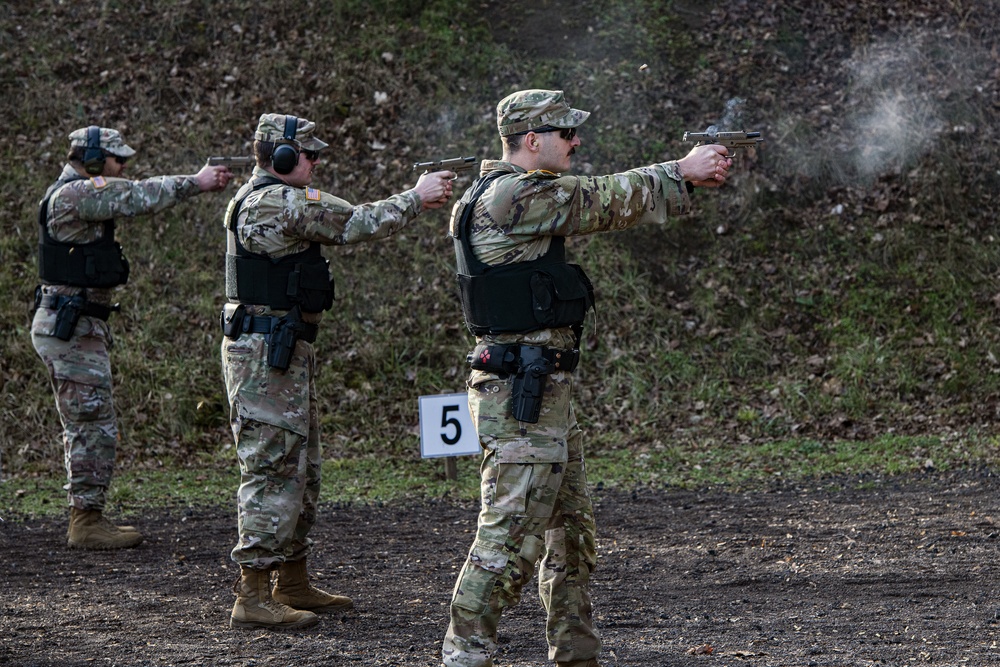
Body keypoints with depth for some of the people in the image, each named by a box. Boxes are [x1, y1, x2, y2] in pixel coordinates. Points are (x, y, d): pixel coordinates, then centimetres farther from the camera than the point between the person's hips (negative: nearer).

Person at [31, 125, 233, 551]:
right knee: (95, 429, -8)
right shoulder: (74, 194, -16)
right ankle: (86, 523, -4)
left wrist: (199, 182, 3)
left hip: (80, 327, 11)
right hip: (71, 328, -11)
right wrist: (195, 183, -12)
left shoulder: (85, 194, 17)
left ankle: (86, 519, 19)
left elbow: (133, 197, 14)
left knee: (86, 429, 14)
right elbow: (138, 198, -19)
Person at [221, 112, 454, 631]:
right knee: (273, 470, -9)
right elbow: (355, 226, -14)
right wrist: (416, 198, -1)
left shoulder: (280, 200, 17)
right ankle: (253, 598, -8)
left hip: (285, 351, 11)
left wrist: (414, 200, 13)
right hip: (266, 353, -11)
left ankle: (293, 583, 24)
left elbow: (345, 218, 20)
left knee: (300, 469, 16)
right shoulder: (275, 201, -16)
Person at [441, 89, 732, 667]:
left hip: (547, 391, 11)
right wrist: (682, 171, 0)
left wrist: (687, 178, 9)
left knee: (572, 533, 16)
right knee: (510, 535, -10)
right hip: (522, 395, -11)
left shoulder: (536, 196, 16)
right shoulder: (513, 196, -15)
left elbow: (604, 205, 18)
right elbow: (605, 201, -11)